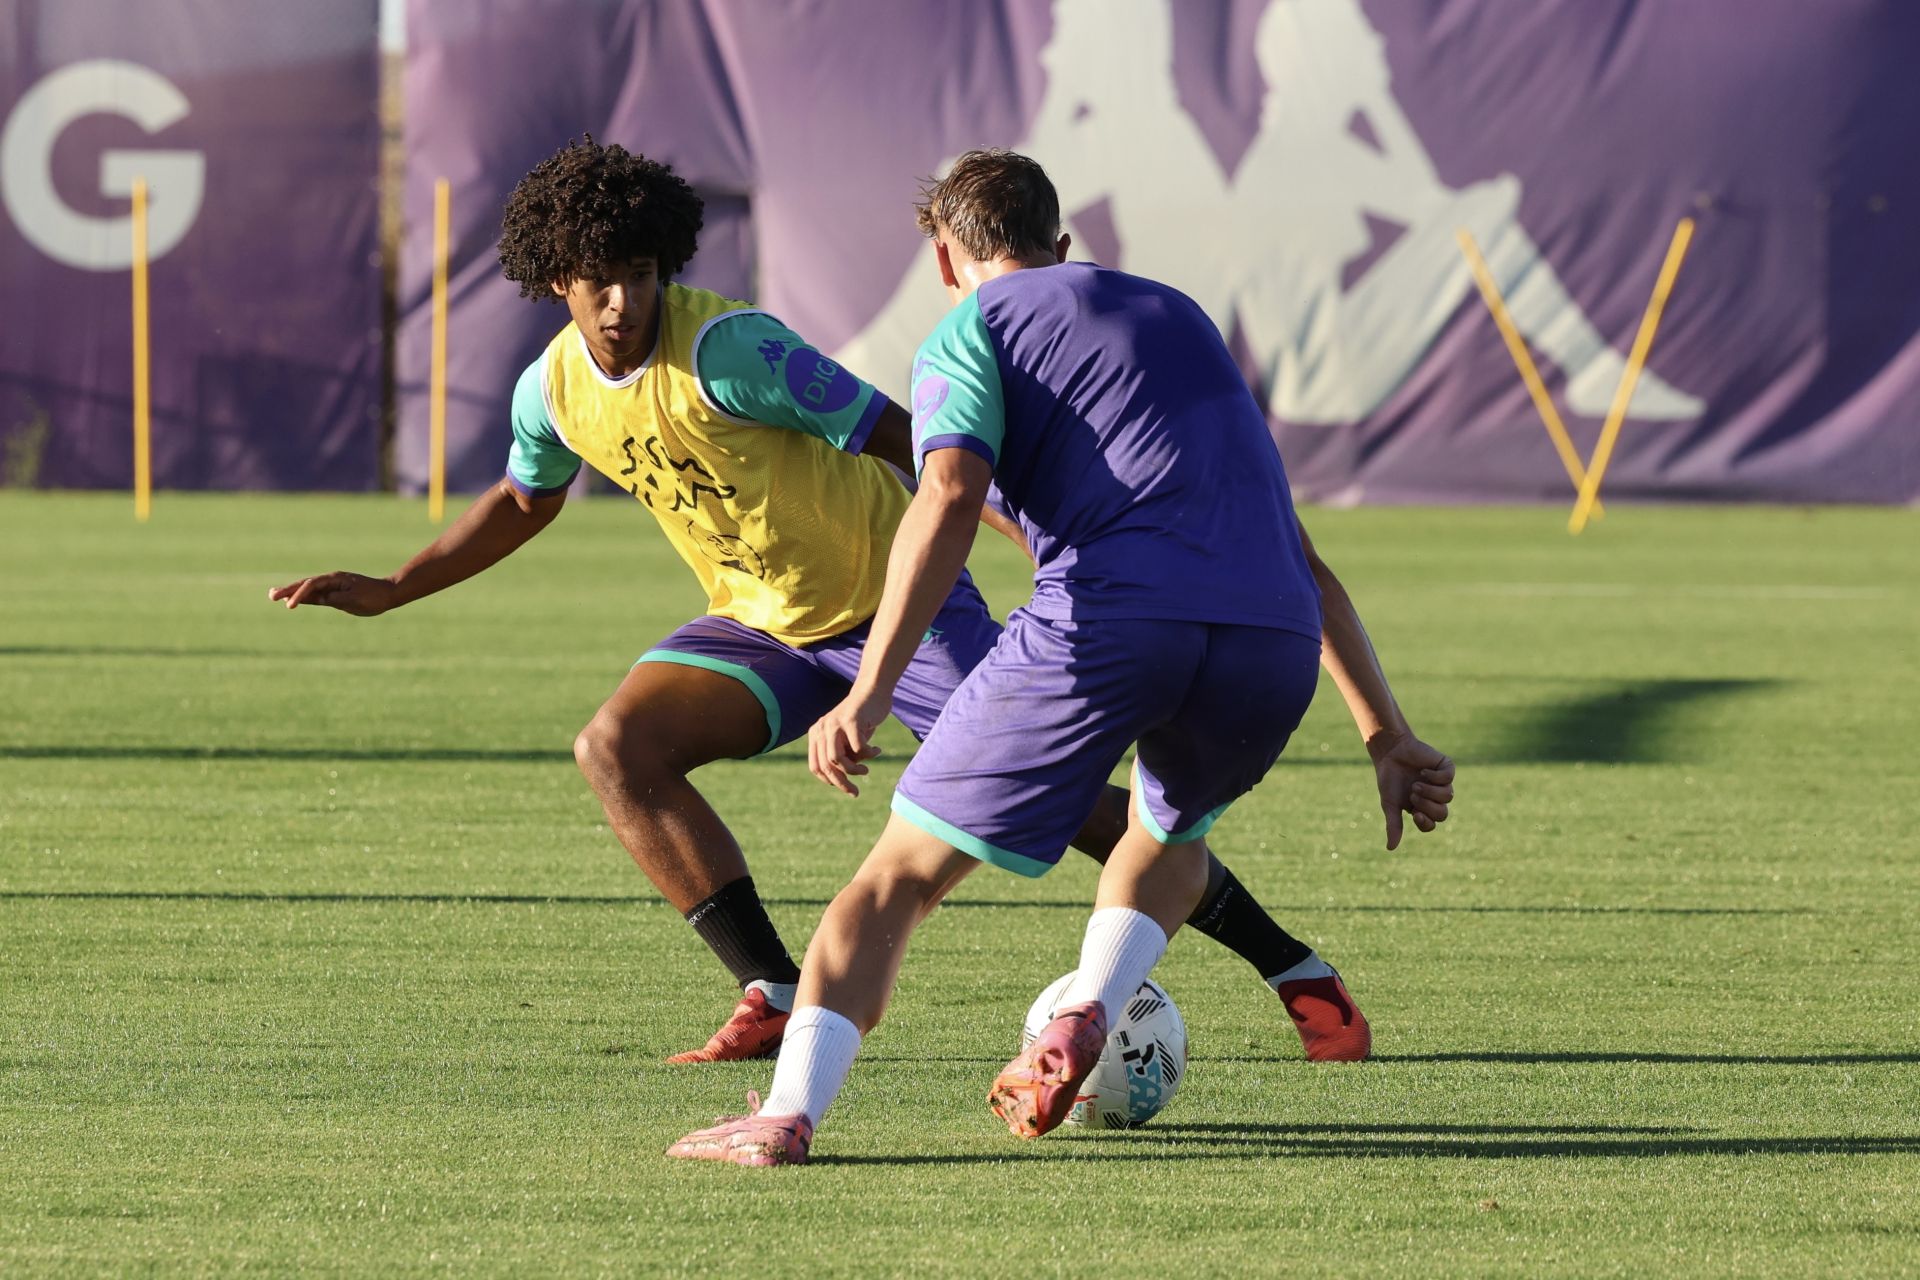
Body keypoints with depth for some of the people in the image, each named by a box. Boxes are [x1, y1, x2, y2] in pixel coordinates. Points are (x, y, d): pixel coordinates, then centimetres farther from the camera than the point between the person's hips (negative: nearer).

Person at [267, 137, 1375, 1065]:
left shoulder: (728, 349, -26)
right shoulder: (553, 391, -5)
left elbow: (902, 439, -23)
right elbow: (524, 501, 19)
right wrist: (389, 592, 17)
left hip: (893, 598, -6)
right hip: (761, 627, 6)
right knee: (617, 748, -16)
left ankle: (1299, 973, -1)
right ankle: (779, 999, -14)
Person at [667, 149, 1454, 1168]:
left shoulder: (968, 330, 16)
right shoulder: (1179, 318, 34)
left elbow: (949, 495, -6)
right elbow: (1303, 560, 34)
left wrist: (869, 695, -14)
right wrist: (1389, 739, 33)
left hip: (1108, 617, -5)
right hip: (1274, 637, 5)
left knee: (904, 871, 5)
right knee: (1172, 834, 34)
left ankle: (788, 1111, -10)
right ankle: (1084, 1019, 10)